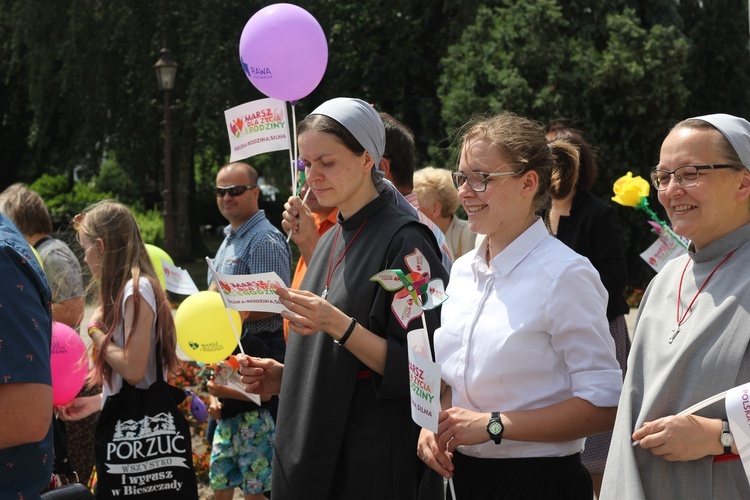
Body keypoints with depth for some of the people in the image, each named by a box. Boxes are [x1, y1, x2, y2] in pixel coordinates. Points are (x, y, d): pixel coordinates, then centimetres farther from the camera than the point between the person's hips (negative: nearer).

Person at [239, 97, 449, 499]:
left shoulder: (403, 240, -12)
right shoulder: (331, 240, 12)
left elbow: (418, 368, -17)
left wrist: (340, 326, -26)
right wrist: (283, 375, 3)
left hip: (374, 464, -7)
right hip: (311, 452, 8)